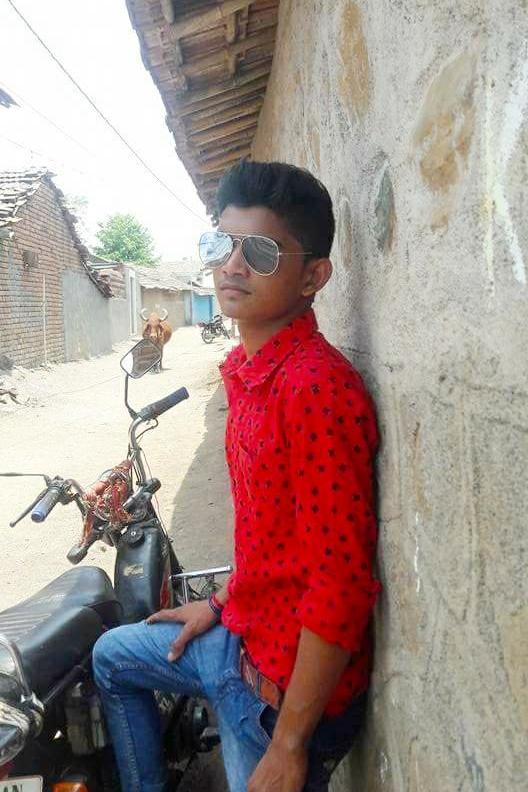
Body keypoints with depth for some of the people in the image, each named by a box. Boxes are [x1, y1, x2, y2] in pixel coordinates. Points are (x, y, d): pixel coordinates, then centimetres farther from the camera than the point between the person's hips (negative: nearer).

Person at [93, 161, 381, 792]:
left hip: (289, 682, -9)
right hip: (242, 634, 9)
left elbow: (341, 585, -27)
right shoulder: (245, 369, 3)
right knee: (111, 657, 27)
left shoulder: (317, 387, -28)